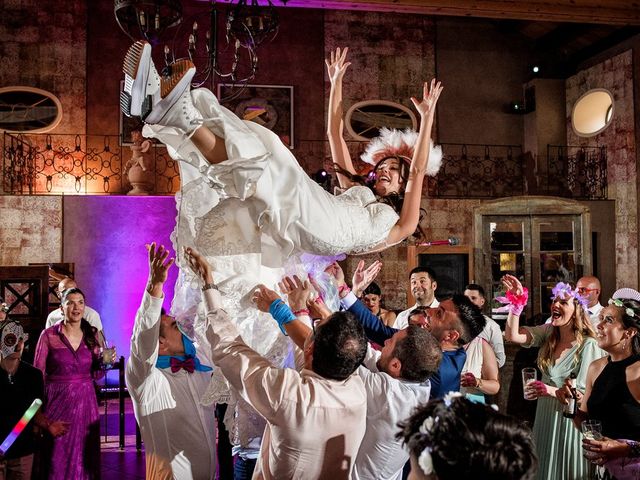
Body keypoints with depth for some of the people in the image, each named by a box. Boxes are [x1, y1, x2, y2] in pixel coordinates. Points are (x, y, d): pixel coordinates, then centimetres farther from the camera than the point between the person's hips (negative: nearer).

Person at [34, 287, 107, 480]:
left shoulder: (92, 335, 5)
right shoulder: (49, 335, -4)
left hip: (85, 402, 3)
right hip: (57, 401, -2)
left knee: (84, 455, 8)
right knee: (57, 456, 4)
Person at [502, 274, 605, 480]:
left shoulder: (588, 345, -16)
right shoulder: (548, 333, -2)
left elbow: (587, 393, -16)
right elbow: (512, 335, -14)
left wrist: (553, 391, -30)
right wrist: (516, 301, -22)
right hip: (545, 415, 5)